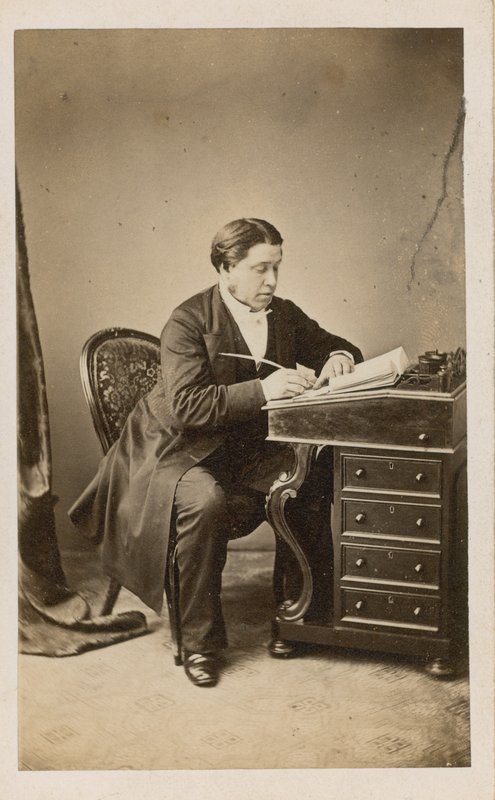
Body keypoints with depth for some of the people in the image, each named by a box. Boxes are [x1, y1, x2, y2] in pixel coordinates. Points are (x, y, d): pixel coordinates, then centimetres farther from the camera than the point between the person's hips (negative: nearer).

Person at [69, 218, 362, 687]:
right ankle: (199, 642, -18)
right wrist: (261, 390, -33)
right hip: (180, 450, -6)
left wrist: (339, 359, -8)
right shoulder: (188, 322, -15)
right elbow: (186, 406, -26)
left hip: (248, 450, 6)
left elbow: (333, 347, 18)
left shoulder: (285, 315, 5)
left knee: (315, 479, -18)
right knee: (205, 501, -36)